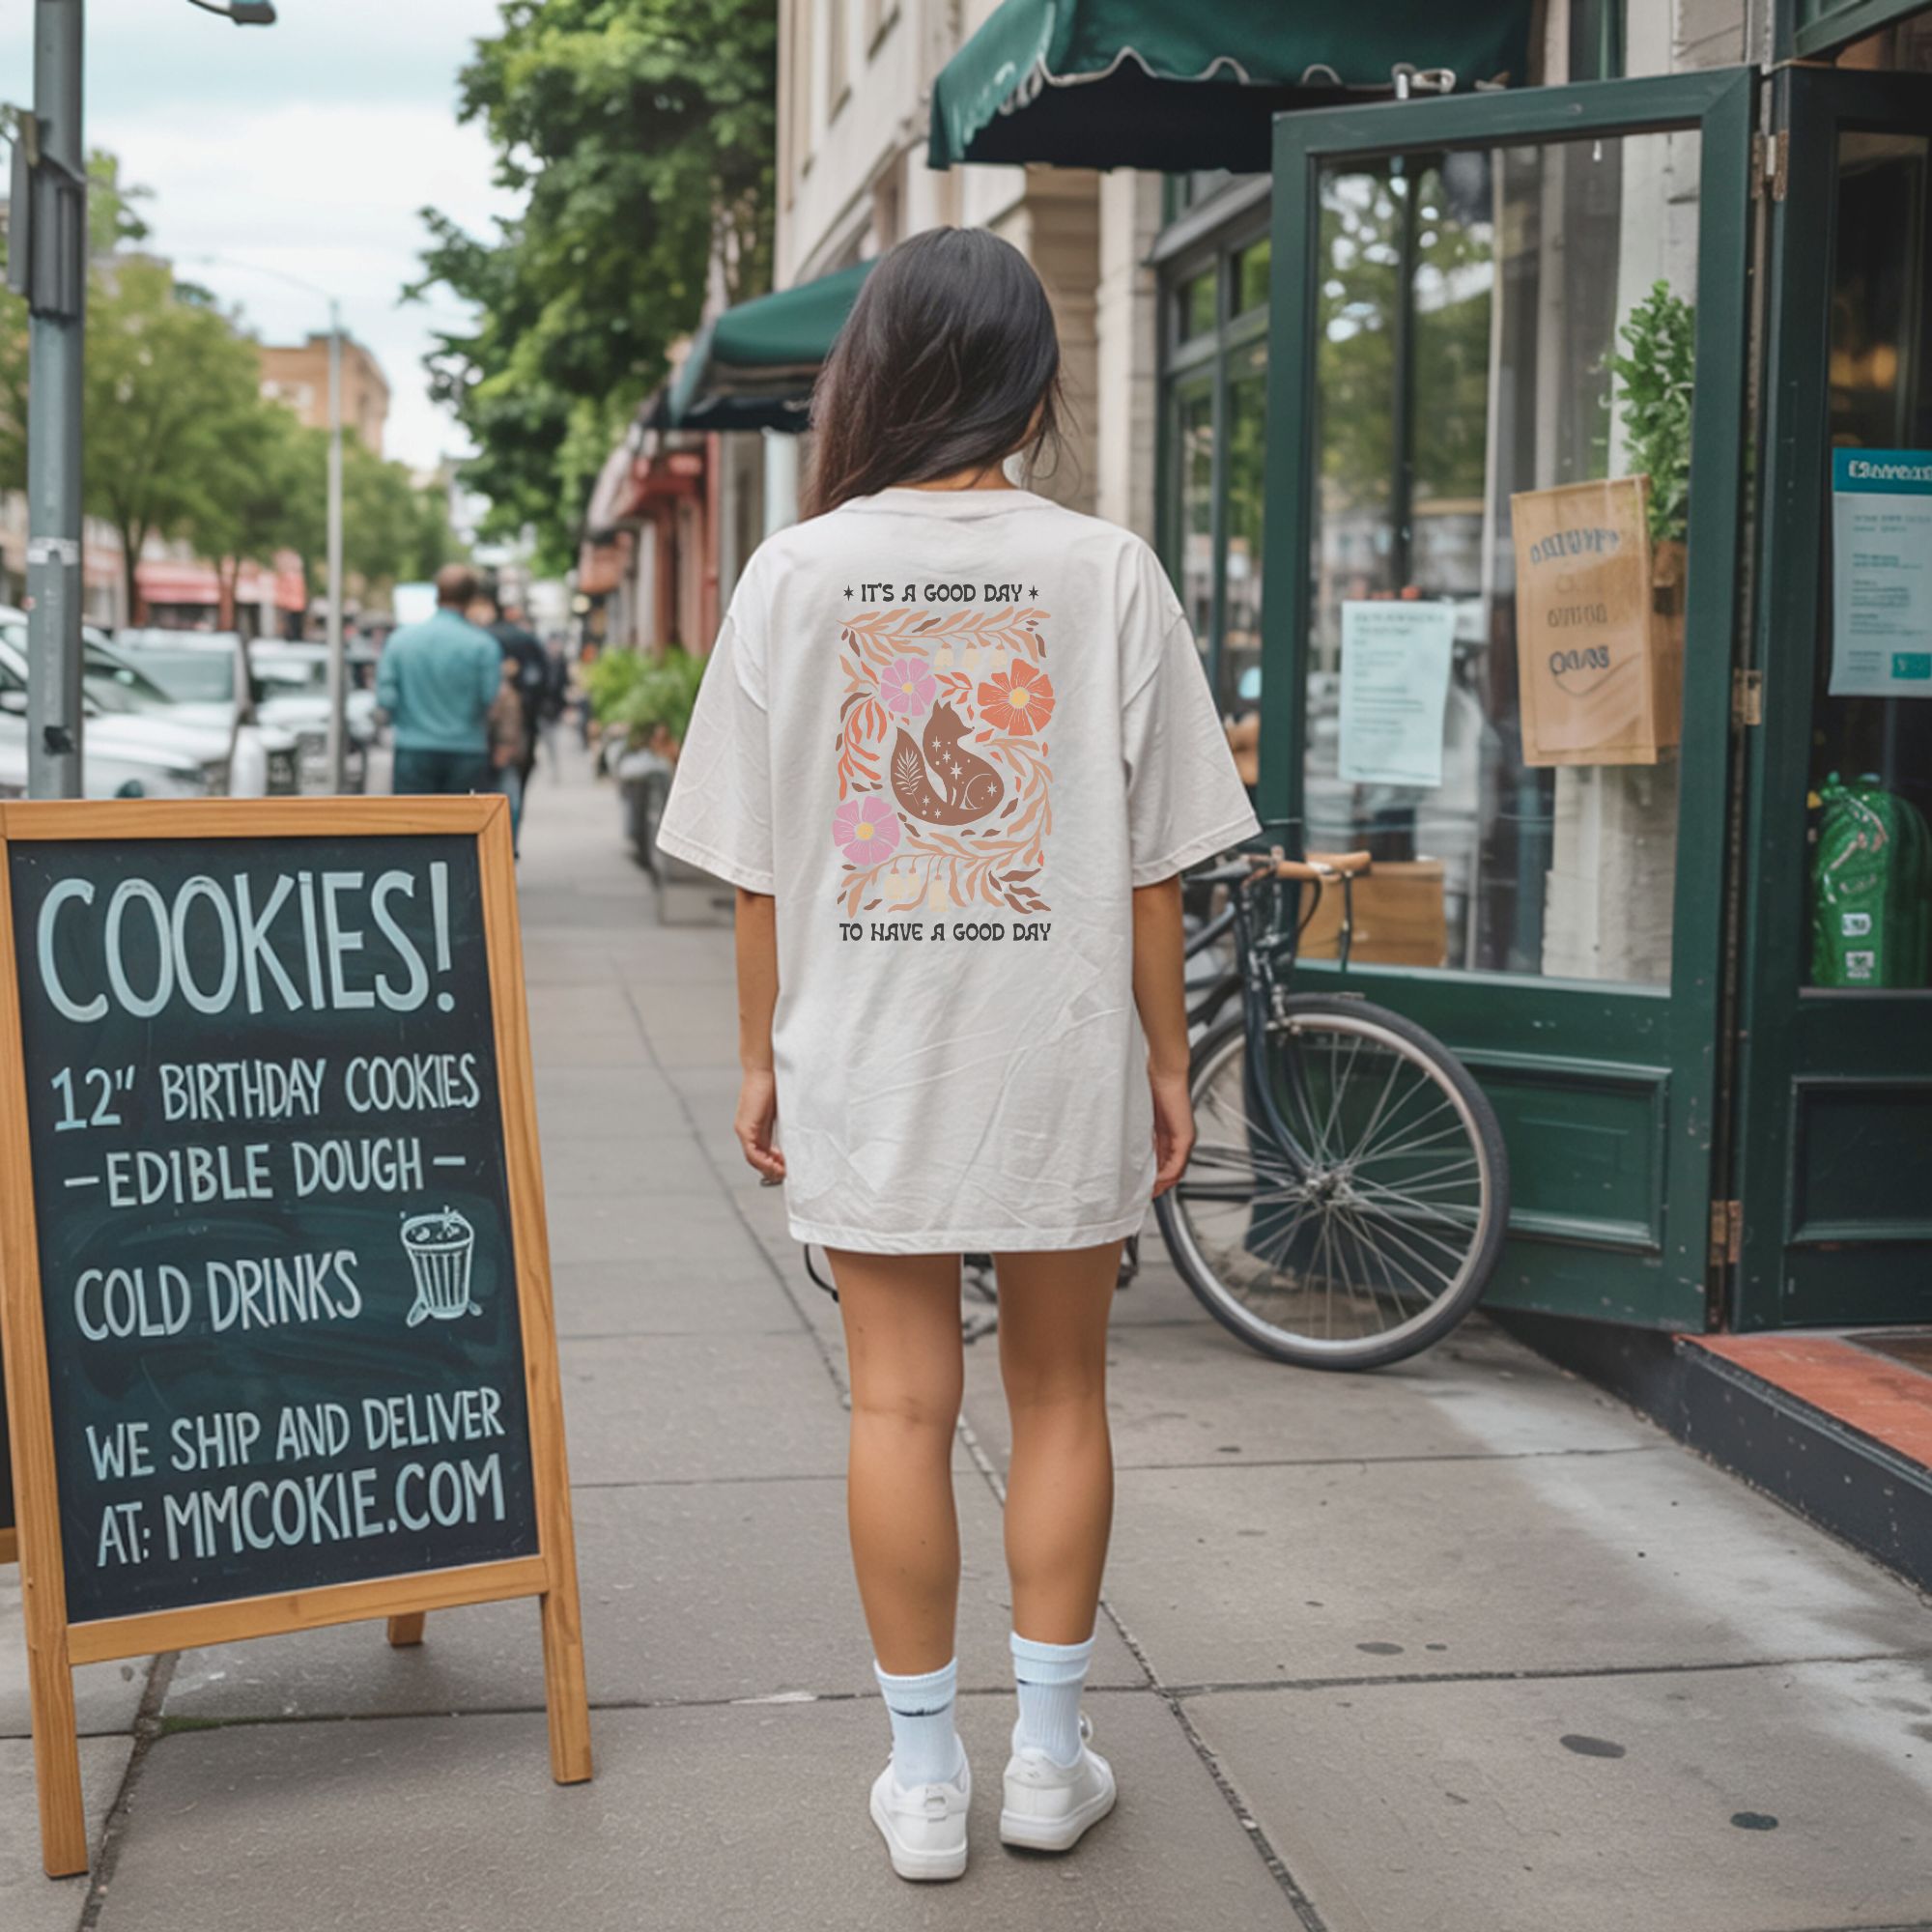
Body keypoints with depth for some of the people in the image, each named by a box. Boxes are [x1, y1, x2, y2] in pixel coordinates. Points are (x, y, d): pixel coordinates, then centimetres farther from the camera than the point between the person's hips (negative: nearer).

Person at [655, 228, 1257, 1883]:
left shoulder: (794, 576, -2)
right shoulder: (1106, 574, -4)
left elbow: (757, 869, 0)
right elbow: (1153, 862, -3)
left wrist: (763, 1056, 10)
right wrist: (1166, 1058, 7)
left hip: (862, 1061, 1)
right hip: (1060, 1054, 0)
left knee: (899, 1405, 7)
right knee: (1061, 1394, 13)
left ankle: (925, 1777, 17)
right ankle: (1049, 1755, 23)